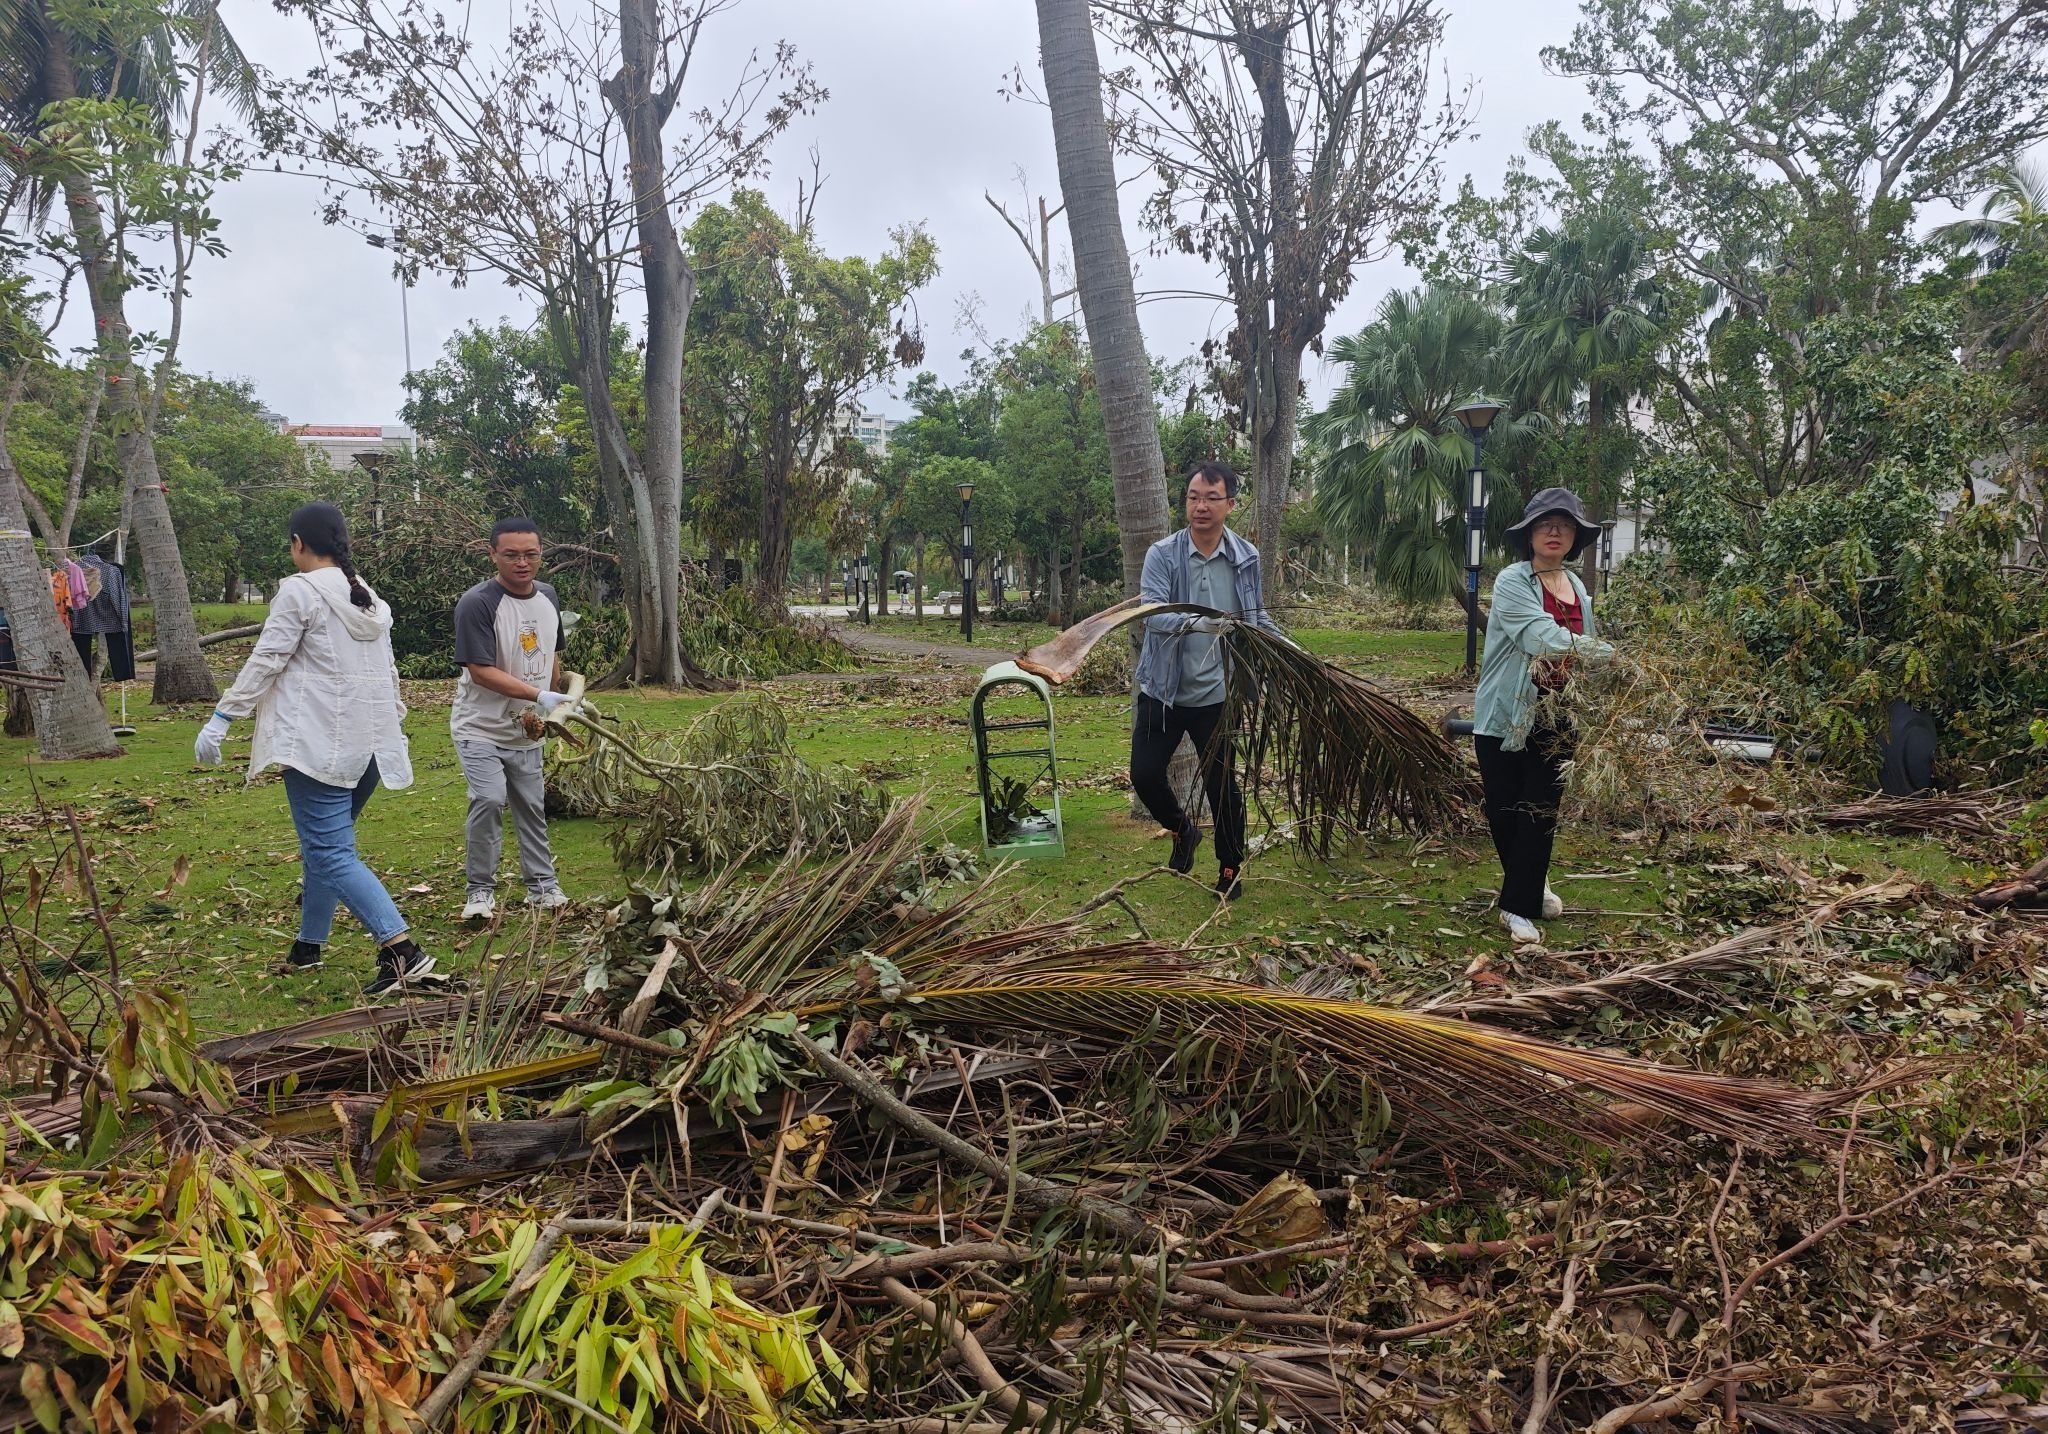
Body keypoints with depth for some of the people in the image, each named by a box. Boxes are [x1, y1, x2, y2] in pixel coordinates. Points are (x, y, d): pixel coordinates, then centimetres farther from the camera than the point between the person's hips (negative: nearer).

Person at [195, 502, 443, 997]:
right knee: (324, 842, 20)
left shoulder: (299, 590, -6)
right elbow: (389, 673, 21)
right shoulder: (370, 597, 16)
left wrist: (220, 719, -5)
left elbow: (265, 662, -9)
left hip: (321, 743, -8)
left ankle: (402, 951, -22)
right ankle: (308, 946, 28)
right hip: (371, 744, 8)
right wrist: (394, 723, 29)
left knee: (331, 853, -10)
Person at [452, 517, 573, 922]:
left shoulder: (548, 597, 3)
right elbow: (480, 671, -24)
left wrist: (555, 704, 18)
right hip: (481, 729, -6)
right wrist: (540, 696, -28)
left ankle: (542, 885, 25)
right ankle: (481, 890, -4)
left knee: (532, 807, 12)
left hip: (526, 731, 6)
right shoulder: (477, 603, -19)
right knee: (489, 799, -20)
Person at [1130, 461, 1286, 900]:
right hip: (1163, 691, 0)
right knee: (1145, 774, 2)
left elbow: (1257, 618, 14)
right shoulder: (1163, 554, -10)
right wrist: (1195, 622, -43)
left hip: (1216, 695, 0)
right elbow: (1151, 613, -25)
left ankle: (1230, 869, 24)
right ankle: (1183, 830, 33)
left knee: (1221, 784, 4)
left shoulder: (1246, 558, -1)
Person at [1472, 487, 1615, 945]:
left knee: (1542, 811, 2)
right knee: (1505, 808, 6)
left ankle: (1519, 904, 11)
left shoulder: (1578, 587, 10)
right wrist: (1611, 653, -33)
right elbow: (1543, 639, -26)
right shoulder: (1512, 582, -12)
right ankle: (1532, 882, 30)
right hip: (1506, 716, -4)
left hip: (1556, 719, 5)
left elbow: (1579, 652, 16)